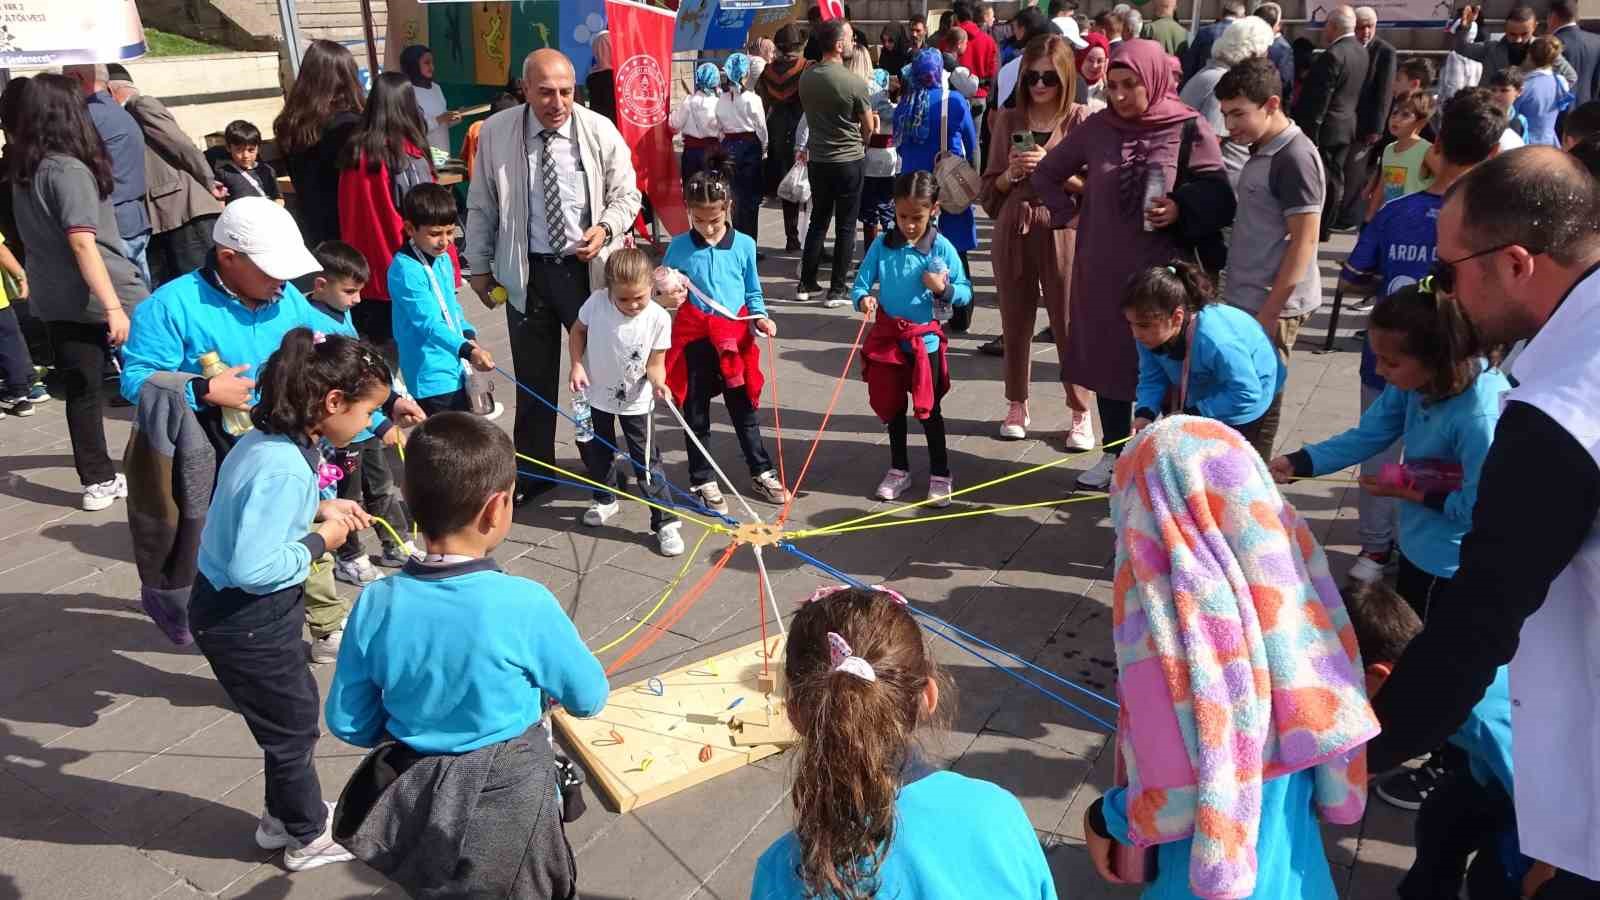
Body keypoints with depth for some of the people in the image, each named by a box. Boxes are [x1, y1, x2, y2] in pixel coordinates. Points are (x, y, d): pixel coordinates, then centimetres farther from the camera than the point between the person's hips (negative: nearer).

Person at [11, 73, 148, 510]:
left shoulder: (23, 172, 7)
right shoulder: (69, 169, -17)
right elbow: (83, 243, -23)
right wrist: (114, 307, -26)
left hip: (56, 301, 7)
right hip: (99, 298, -7)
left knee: (81, 392, 10)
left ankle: (99, 481, 15)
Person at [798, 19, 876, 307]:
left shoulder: (806, 77, -2)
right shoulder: (855, 83, -17)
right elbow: (869, 127, -6)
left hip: (817, 159, 5)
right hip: (849, 160, -5)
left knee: (817, 221, 16)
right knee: (846, 226, 5)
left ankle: (806, 284, 19)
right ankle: (838, 289, 9)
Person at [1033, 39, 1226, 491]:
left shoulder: (1189, 129, -7)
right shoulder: (1096, 127, 2)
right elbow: (1046, 173, 15)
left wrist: (1181, 210, -18)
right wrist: (1069, 213, 6)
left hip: (1163, 270, -3)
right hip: (1102, 269, 3)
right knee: (1107, 358, 10)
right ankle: (1113, 454, 23)